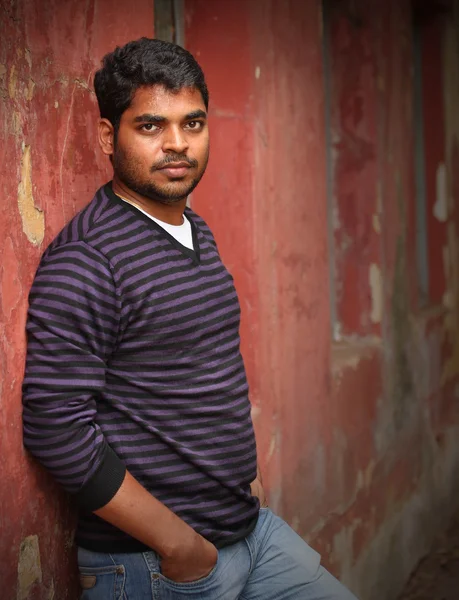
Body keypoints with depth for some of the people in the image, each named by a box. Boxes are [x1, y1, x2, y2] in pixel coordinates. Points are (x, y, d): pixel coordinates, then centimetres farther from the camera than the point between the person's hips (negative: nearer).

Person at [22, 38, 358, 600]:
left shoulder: (197, 233, 8)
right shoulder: (83, 260, -18)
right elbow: (55, 427, -24)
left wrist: (243, 472, 11)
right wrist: (180, 545, -19)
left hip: (251, 527, 8)